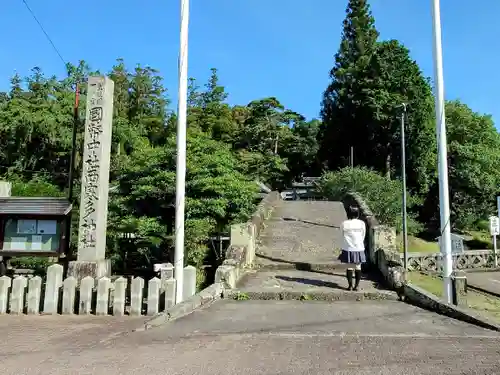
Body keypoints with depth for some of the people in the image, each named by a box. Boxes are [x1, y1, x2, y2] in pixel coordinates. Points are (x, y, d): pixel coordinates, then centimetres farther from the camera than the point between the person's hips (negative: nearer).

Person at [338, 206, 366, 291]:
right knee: (358, 267, 10)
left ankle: (350, 286, 10)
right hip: (359, 249, 1)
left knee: (349, 267, 6)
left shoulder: (344, 224, -7)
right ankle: (357, 285, 14)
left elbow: (343, 236, 3)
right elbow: (363, 236, 6)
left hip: (348, 249, -1)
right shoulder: (362, 223, -4)